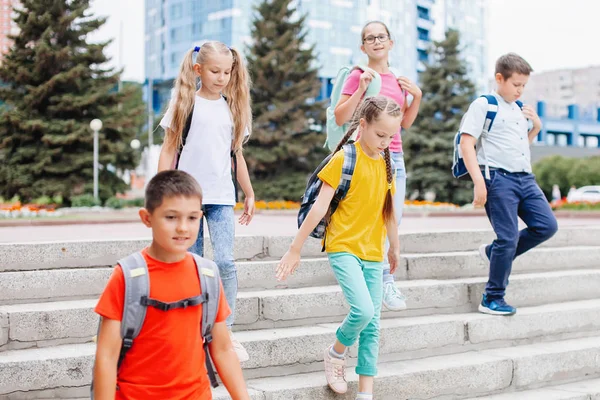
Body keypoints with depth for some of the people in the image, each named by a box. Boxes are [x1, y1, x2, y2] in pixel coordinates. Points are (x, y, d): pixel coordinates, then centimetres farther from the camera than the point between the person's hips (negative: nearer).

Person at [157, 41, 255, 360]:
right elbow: (169, 149, 2)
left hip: (222, 196, 2)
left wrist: (249, 194, 19)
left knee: (225, 262, -9)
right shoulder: (185, 103, 2)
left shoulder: (232, 108, 11)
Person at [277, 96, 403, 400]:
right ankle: (335, 352, 9)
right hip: (343, 248, -6)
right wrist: (295, 249, -10)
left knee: (372, 323, 4)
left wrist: (394, 247, 27)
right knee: (363, 310, -21)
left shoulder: (385, 164, 8)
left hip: (373, 253, 6)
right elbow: (319, 208, -11)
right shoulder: (344, 159, -9)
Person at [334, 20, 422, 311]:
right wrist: (361, 89, -16)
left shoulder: (398, 80, 14)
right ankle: (387, 282, 1)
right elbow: (340, 118, -8)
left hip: (395, 155, 7)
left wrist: (417, 96, 5)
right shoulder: (358, 77, -3)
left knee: (394, 219, 8)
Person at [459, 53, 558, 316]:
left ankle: (494, 253, 18)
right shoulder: (483, 105, -2)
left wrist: (536, 126, 13)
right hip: (498, 178, -7)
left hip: (525, 178, 7)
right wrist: (478, 182, -19)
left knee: (547, 226, 1)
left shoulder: (520, 109, 19)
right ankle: (492, 299, 4)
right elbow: (466, 144, -10)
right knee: (509, 237, -8)